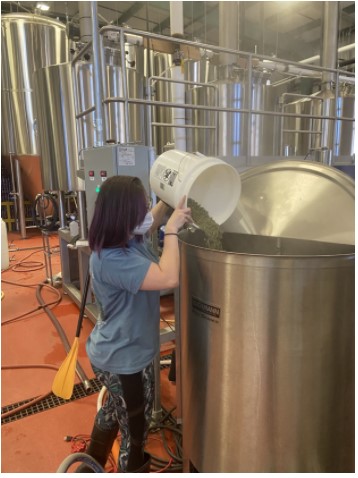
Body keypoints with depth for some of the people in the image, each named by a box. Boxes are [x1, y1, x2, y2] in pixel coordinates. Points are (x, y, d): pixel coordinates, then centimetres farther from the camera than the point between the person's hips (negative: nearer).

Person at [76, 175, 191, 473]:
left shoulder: (131, 238, -5)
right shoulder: (111, 259, -33)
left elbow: (150, 223, 17)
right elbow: (169, 278, -40)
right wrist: (172, 229, -28)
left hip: (120, 353, 10)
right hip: (124, 359, -10)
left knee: (113, 411, 32)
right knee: (135, 428, 15)